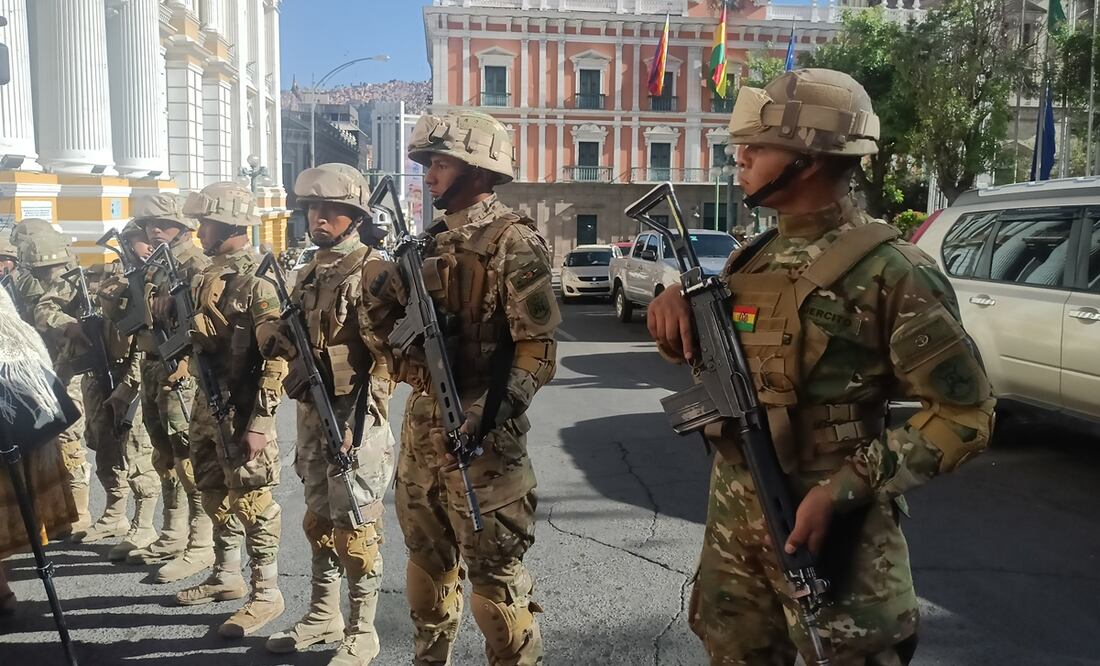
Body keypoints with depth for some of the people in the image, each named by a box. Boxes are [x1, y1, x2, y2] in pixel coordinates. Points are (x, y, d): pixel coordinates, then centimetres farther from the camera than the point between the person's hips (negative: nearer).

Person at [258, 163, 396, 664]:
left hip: (353, 415, -8)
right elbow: (290, 344, 21)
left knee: (355, 528, -1)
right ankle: (322, 615, 32)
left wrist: (364, 416, -22)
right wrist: (274, 335, -3)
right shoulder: (307, 274, 14)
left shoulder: (371, 271, -11)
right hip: (311, 413, 8)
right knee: (319, 520, 17)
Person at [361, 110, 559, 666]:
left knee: (493, 567, 0)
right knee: (426, 555, 20)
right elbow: (391, 329, 15)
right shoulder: (433, 240, 13)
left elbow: (537, 345, -17)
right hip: (421, 420, 8)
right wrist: (378, 286, -5)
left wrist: (496, 413, -27)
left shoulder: (513, 242, -11)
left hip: (477, 427, -8)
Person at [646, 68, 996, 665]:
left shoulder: (888, 270, -15)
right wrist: (677, 305, -4)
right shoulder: (753, 258, 6)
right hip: (733, 522, 7)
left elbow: (965, 412, -14)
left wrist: (845, 489, -22)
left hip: (827, 528, -6)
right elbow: (699, 351, 19)